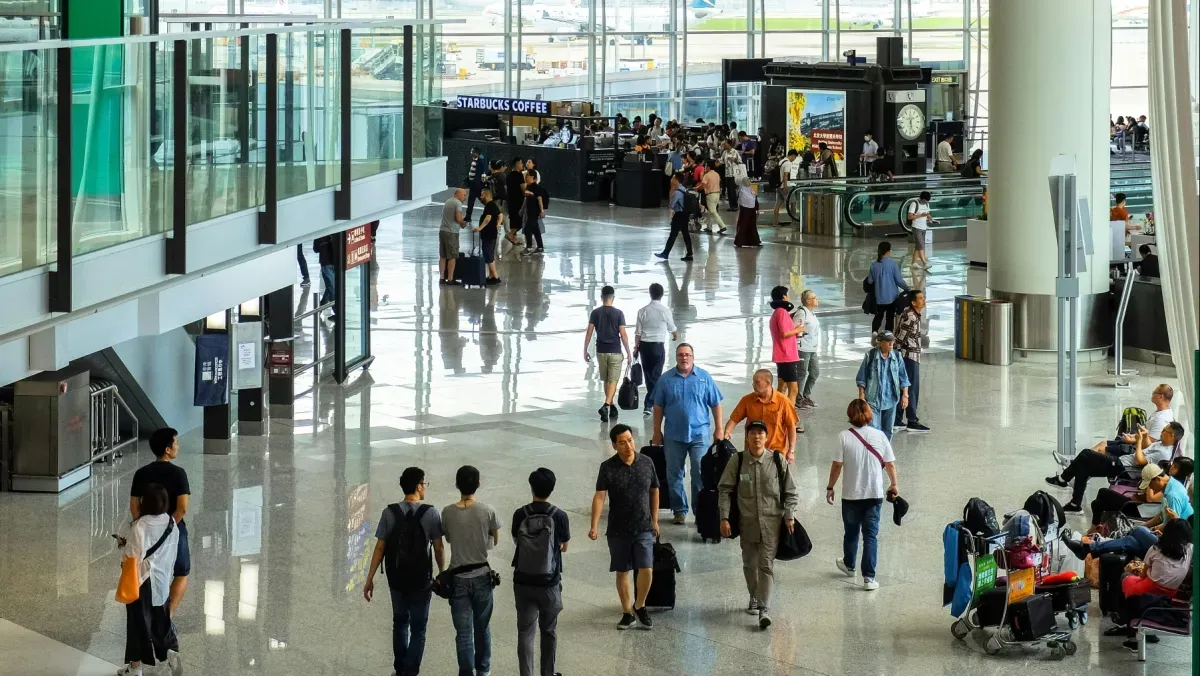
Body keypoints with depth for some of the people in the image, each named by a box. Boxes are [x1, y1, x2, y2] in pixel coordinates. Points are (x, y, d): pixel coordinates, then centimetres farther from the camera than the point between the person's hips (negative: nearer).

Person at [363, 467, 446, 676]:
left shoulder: (390, 513, -5)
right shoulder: (430, 513, -10)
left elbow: (380, 547, -6)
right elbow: (438, 548, -8)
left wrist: (370, 578, -1)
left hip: (396, 578, 3)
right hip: (421, 580, -3)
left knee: (400, 622, 22)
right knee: (418, 628, 6)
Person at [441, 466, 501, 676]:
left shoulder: (448, 513, -8)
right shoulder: (487, 512, -10)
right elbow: (495, 541, 5)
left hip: (458, 578, 0)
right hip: (481, 576, 0)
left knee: (463, 632, 2)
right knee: (482, 627, 17)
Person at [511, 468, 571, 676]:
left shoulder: (520, 515, -7)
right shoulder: (559, 516, -10)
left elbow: (517, 541, 7)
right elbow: (563, 547, 3)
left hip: (523, 582, 0)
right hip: (549, 583, 0)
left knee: (525, 631, 5)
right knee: (548, 631, 15)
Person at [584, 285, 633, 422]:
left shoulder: (595, 313, -1)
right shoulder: (618, 313, -8)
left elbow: (589, 333, -3)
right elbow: (623, 335, -9)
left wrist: (585, 351, 5)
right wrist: (628, 353, 0)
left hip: (601, 351, 3)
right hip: (615, 352, -3)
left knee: (606, 380, 17)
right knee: (613, 381, -1)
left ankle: (610, 407, 26)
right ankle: (607, 405, -21)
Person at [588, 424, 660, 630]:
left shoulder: (647, 463, -2)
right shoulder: (608, 467, -9)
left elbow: (654, 491, 11)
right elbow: (599, 497, -16)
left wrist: (654, 520, 13)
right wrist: (594, 526, -26)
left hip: (643, 528, 1)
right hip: (618, 530, -1)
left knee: (646, 570, -10)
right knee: (622, 572, 8)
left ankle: (640, 606, 14)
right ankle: (627, 612, 22)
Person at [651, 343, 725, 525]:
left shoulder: (704, 378, 0)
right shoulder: (666, 379, 2)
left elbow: (716, 405, 4)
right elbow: (658, 408, 6)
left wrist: (719, 429, 1)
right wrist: (657, 432, 4)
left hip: (699, 434, -1)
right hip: (674, 435, 1)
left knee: (700, 474, -3)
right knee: (674, 475, 7)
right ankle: (679, 510, 18)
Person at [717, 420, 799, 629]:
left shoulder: (777, 461, -5)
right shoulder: (737, 462, -4)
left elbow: (791, 491, 3)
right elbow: (724, 490, 1)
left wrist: (789, 516, -5)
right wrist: (724, 518, -5)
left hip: (771, 521, -2)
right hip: (747, 522, 2)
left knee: (766, 565, -9)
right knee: (749, 563, 15)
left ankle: (764, 609, -13)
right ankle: (754, 598, 38)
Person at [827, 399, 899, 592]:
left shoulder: (845, 437, -10)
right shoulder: (879, 436, -5)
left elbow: (837, 465, -10)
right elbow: (890, 464, 0)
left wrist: (830, 487, 3)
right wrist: (894, 484, 16)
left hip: (851, 495, 0)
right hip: (874, 494, 0)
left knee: (851, 532, 20)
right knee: (871, 535, 4)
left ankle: (849, 565, 42)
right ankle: (869, 577, -1)